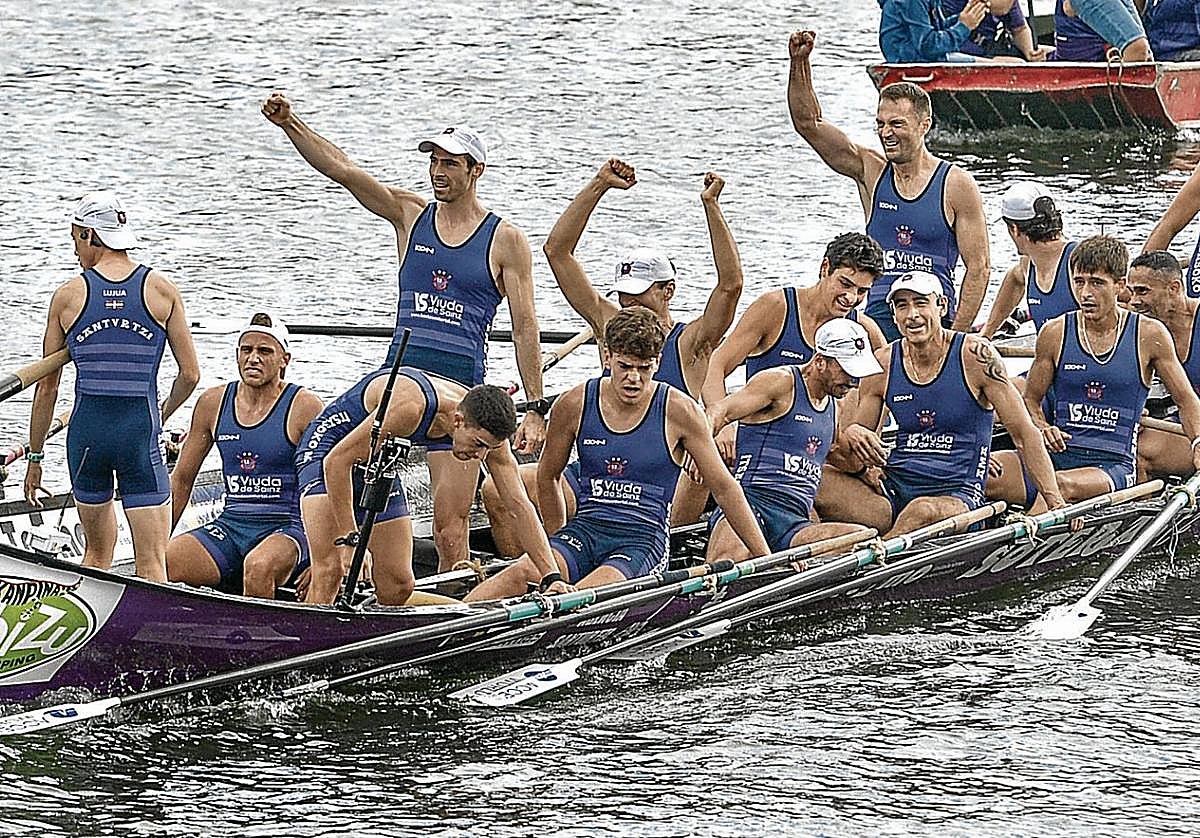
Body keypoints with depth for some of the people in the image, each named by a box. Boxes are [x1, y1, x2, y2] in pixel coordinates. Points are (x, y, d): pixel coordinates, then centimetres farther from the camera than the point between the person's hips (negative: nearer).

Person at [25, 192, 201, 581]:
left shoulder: (68, 295, 1)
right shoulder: (162, 290, 0)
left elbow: (47, 387, 5)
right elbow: (190, 375, 2)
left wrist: (35, 456, 15)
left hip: (87, 432, 2)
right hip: (140, 433, -2)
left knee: (96, 552, 21)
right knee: (151, 564, -3)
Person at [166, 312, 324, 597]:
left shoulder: (305, 407, -4)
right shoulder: (213, 403, 9)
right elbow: (182, 479, 17)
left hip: (287, 528, -4)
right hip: (230, 526, 4)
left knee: (259, 566, -39)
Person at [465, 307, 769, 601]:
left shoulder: (679, 411, -2)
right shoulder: (574, 405, 3)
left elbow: (724, 489, 5)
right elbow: (548, 476, 20)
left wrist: (766, 559, 6)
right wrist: (559, 541, 22)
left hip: (645, 538, -2)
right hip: (585, 528, 2)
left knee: (588, 596, -35)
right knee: (522, 575, -30)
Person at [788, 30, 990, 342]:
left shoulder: (956, 185, 0)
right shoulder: (871, 171, 9)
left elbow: (978, 267, -1)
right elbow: (808, 123, 6)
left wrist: (955, 337, -9)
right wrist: (800, 62, -7)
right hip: (876, 324, 2)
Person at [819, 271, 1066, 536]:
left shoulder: (974, 355, -4)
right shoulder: (882, 364, 7)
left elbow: (1024, 434, -3)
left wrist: (1056, 504, -10)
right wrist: (850, 434, -13)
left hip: (956, 493, -4)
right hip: (894, 489, 4)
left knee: (923, 512, -41)